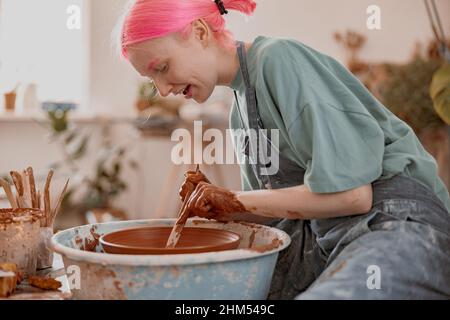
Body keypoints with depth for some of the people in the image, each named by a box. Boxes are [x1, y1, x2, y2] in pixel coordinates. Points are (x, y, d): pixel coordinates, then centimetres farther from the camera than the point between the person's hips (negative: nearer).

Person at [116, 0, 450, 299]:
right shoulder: (240, 108, 14)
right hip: (322, 236, 9)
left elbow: (350, 194, -18)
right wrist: (220, 204, 0)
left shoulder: (279, 59, -12)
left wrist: (236, 201, -8)